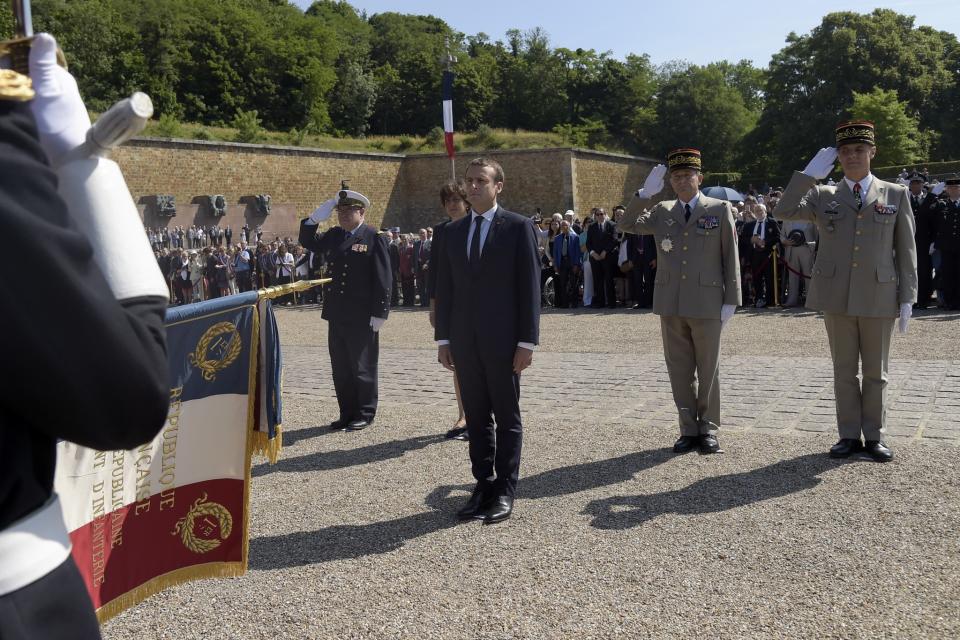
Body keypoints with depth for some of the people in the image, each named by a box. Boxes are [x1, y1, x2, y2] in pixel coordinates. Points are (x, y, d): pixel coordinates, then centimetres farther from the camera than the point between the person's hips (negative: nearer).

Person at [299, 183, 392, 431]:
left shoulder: (374, 238, -8)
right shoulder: (334, 236, 13)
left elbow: (383, 279, -11)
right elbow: (307, 241, 16)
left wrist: (379, 313, -15)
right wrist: (318, 216, 1)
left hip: (362, 317, -7)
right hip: (337, 315, 7)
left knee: (362, 368, 4)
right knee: (340, 369, 12)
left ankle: (365, 414, 16)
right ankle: (347, 414, 22)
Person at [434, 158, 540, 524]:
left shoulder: (518, 227, -3)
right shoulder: (453, 232, 12)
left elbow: (529, 286, -6)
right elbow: (444, 287, 12)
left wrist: (527, 341, -11)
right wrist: (443, 338, 7)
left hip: (503, 340, -4)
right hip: (465, 342, 5)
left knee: (507, 417, 5)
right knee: (476, 418, 10)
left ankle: (505, 491, 13)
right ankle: (483, 486, 19)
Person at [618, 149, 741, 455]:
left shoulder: (720, 210, 2)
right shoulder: (662, 211, 11)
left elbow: (730, 258, 1)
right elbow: (627, 225, 7)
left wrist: (731, 300, -4)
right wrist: (644, 194, -6)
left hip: (706, 304, -3)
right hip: (671, 305, 3)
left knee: (708, 370, 5)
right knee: (679, 370, 8)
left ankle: (708, 429, 16)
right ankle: (689, 430, 17)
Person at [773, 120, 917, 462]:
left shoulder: (896, 194, 6)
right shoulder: (823, 196, 7)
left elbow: (906, 250, 4)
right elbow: (783, 212, -9)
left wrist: (908, 297, -2)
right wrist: (810, 174, -11)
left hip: (879, 297, 0)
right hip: (836, 297, 1)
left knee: (876, 372, 8)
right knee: (844, 371, 8)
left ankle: (874, 436, 18)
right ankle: (849, 436, 17)